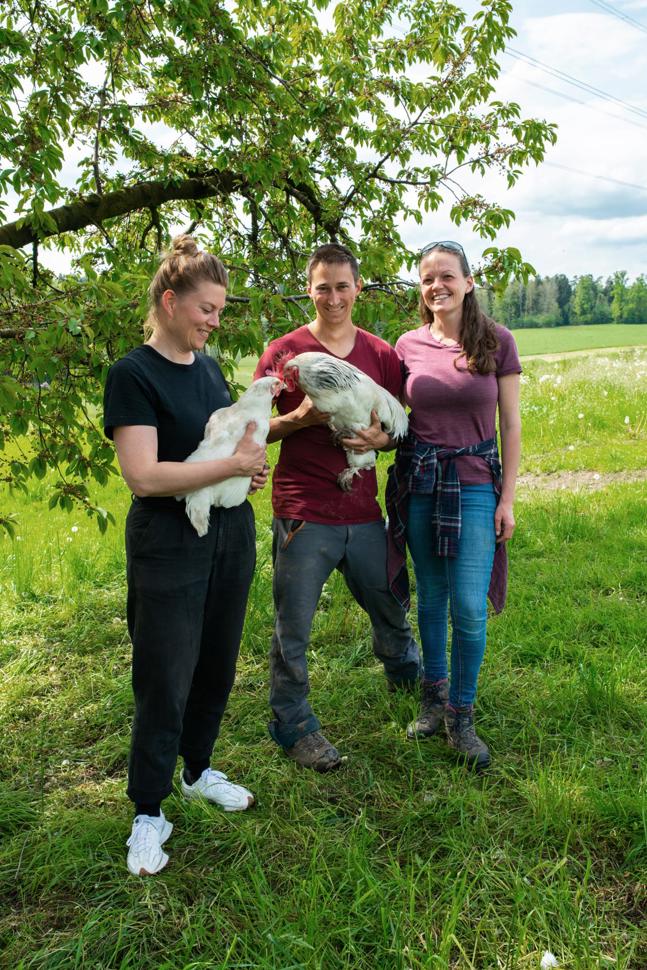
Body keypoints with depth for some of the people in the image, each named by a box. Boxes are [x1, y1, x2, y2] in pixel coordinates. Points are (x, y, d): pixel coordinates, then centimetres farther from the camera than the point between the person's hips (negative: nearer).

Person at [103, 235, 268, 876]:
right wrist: (234, 464, -20)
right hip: (169, 545, -7)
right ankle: (148, 814, 18)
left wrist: (251, 463, 2)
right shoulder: (133, 374, -13)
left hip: (230, 536, 7)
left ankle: (199, 770, 38)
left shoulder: (208, 366, 9)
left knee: (217, 666, 17)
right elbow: (143, 476, -22)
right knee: (165, 680, 1)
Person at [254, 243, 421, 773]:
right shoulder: (283, 351, -2)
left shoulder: (382, 354, 7)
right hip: (304, 514, -3)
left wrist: (381, 438, -9)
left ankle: (410, 678, 50)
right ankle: (293, 725, 24)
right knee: (293, 629, 5)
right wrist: (301, 418, -16)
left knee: (390, 609, 20)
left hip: (364, 512, 3)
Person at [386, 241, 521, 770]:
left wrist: (507, 497, -3)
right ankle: (434, 694, 31)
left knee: (469, 606, -5)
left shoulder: (497, 341, -2)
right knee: (431, 598, 12)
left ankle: (461, 715, 14)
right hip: (418, 482, 2)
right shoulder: (408, 345, 3)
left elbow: (510, 425, -1)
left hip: (475, 484, -2)